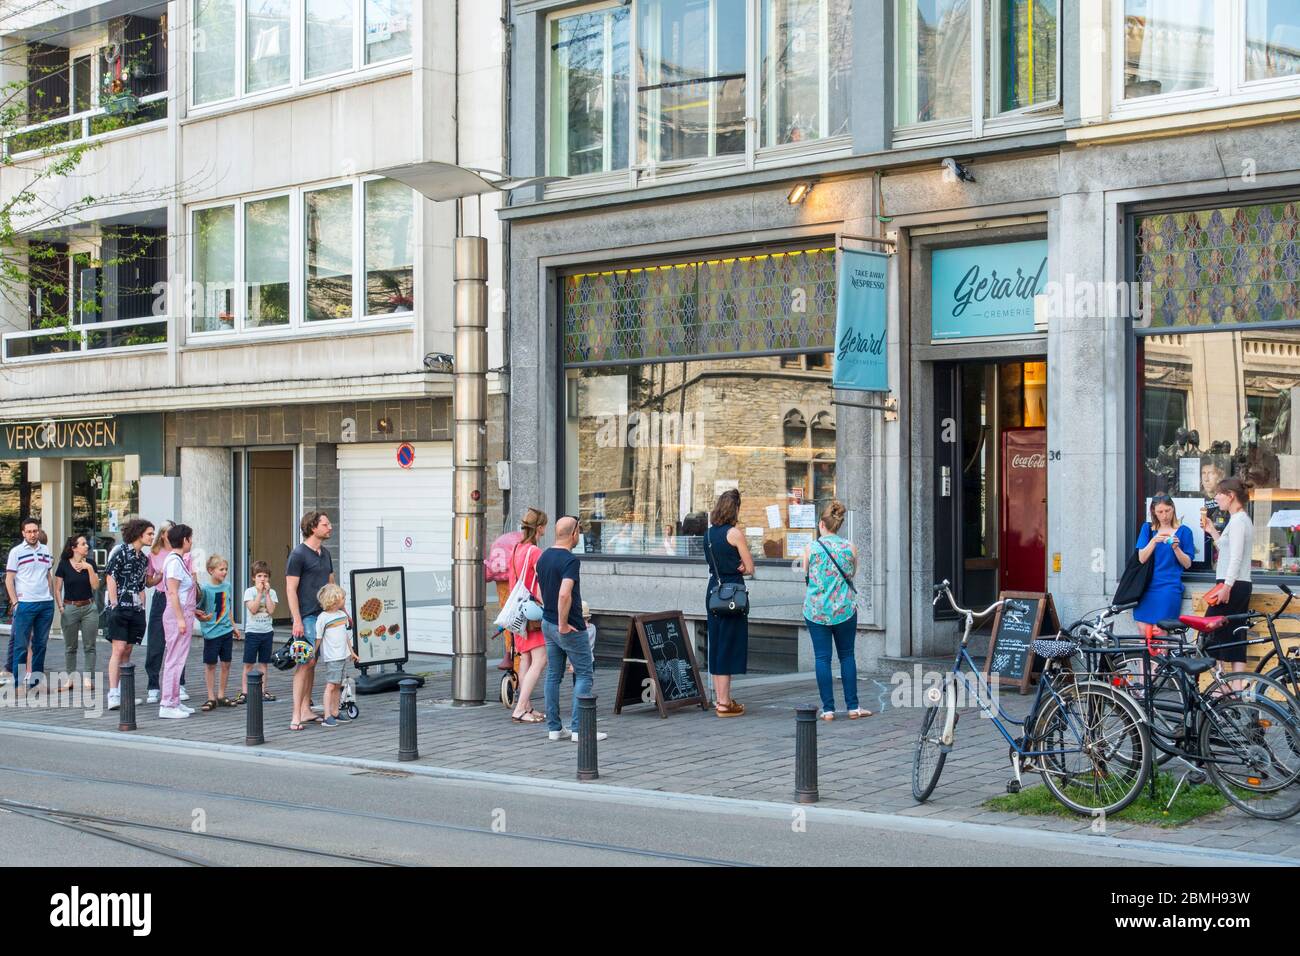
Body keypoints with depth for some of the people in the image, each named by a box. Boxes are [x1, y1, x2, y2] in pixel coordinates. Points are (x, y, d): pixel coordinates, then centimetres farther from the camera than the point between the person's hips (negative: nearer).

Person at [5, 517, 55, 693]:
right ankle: (18, 683, 1)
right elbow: (9, 580, -1)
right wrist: (15, 602, -8)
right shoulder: (16, 551, -1)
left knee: (40, 643, 9)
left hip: (46, 604, 4)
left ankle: (36, 679, 16)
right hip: (25, 604, -4)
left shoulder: (45, 551, 12)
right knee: (21, 645, -3)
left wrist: (51, 598, 12)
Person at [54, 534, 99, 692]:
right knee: (70, 647, 5)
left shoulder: (90, 563, 4)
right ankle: (70, 678, 12)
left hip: (89, 607, 1)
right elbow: (57, 589, 2)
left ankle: (88, 678, 4)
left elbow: (95, 586, -3)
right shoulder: (64, 565, -2)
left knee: (89, 646, 0)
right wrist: (60, 607, -7)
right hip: (70, 608, -1)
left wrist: (89, 568, -12)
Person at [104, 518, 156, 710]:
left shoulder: (144, 558, 17)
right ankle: (113, 695, -15)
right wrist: (114, 605, -13)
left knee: (127, 651, 8)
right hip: (119, 608, -7)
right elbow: (110, 578, -9)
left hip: (136, 610, 7)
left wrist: (142, 608, 14)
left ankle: (122, 693, 12)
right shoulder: (121, 552, -5)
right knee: (119, 649, -13)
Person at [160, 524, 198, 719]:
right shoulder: (174, 561, -15)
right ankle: (167, 705, -5)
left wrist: (194, 611, 24)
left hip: (183, 614, 10)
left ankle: (174, 702, 18)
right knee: (175, 659, -7)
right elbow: (172, 593, -19)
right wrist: (181, 619, -21)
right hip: (178, 615, -10)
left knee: (176, 659, 13)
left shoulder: (179, 560, 15)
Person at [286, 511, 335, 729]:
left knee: (311, 662, 10)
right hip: (306, 616, -8)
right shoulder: (298, 554, -9)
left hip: (323, 614, 8)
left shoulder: (325, 553, 15)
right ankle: (297, 715, -10)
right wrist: (297, 620, -17)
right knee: (306, 662, -11)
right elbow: (291, 589, -12)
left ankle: (306, 711, 15)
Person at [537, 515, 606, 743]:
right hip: (569, 627, -8)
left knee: (553, 675, 11)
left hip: (548, 623, 8)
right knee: (583, 675, 0)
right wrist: (563, 624, -21)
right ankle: (578, 728, -4)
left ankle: (554, 728, 13)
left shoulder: (543, 557, 8)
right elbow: (564, 594, -31)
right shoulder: (570, 560, -19)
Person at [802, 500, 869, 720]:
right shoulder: (850, 548, -2)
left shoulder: (811, 548, -6)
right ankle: (853, 706, 10)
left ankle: (828, 708, 2)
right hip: (845, 608, 1)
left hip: (816, 609, -1)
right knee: (847, 656, 11)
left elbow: (806, 575, 6)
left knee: (822, 658, 3)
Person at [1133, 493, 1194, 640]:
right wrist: (1154, 541, -15)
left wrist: (1176, 548, -15)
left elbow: (1187, 564, 2)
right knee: (1144, 632, -2)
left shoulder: (1183, 531, 5)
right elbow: (1141, 558, 1)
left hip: (1169, 587, -3)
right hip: (1147, 586, 3)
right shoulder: (1147, 528, 11)